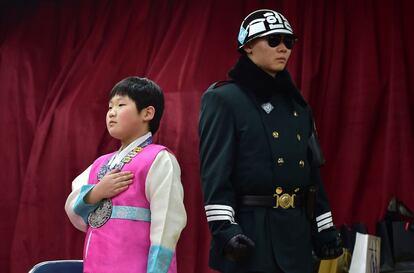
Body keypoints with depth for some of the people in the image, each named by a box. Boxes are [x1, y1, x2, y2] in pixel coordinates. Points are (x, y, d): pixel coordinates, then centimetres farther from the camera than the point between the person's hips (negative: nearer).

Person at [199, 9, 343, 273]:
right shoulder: (224, 99, -4)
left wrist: (325, 226, 13)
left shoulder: (296, 103, 17)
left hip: (296, 230, 7)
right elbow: (215, 169, -13)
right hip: (249, 231, -6)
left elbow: (312, 167, 18)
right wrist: (223, 227, -22)